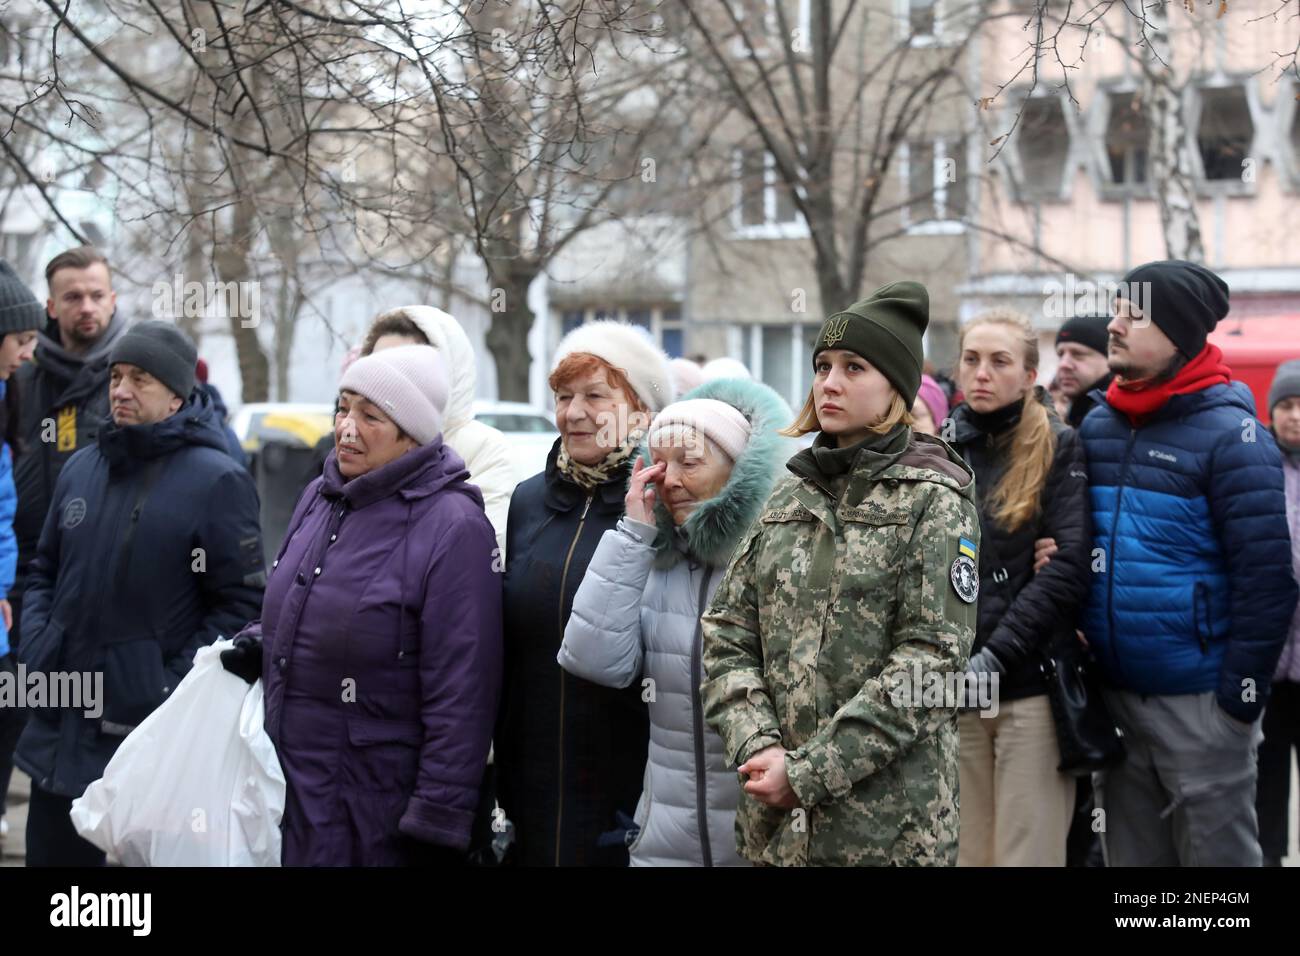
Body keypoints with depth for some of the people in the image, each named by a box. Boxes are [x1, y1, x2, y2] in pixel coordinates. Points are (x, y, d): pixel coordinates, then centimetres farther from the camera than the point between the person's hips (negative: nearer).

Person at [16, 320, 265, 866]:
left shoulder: (216, 480, -9)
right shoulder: (82, 469, 10)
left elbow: (241, 602, -11)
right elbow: (46, 572, 20)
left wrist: (176, 688, -16)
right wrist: (34, 648, 4)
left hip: (154, 730, -6)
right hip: (61, 725, 6)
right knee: (52, 852, 12)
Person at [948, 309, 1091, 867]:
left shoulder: (1058, 449, 1)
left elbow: (1068, 568, -9)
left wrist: (996, 656, -16)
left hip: (1034, 687, -3)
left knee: (1030, 852, -2)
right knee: (966, 851, 7)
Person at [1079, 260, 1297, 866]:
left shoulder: (1227, 433, -11)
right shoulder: (1096, 428, 8)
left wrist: (1242, 695, -13)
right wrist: (1074, 627, 6)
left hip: (1201, 702, -6)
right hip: (1114, 696, 6)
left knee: (1215, 853, 3)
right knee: (1131, 854, 14)